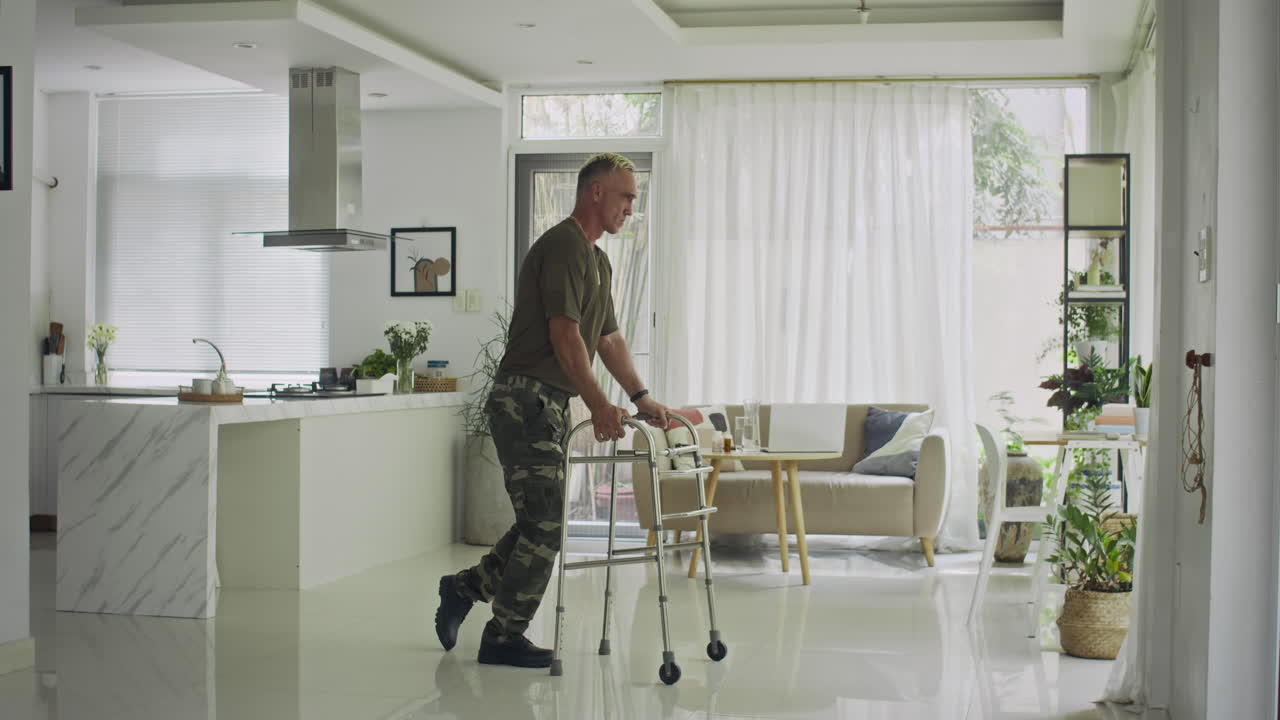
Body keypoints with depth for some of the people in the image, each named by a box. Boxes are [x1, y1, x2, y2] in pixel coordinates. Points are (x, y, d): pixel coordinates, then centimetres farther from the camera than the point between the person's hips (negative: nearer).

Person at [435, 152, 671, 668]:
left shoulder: (597, 260, 19)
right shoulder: (562, 247, -14)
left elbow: (609, 338, 23)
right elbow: (564, 334, -22)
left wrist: (642, 398, 16)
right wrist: (598, 404, -27)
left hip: (550, 404, 10)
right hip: (526, 398, -10)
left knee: (543, 521, 14)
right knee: (544, 523, -6)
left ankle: (465, 588, 26)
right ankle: (504, 638, 4)